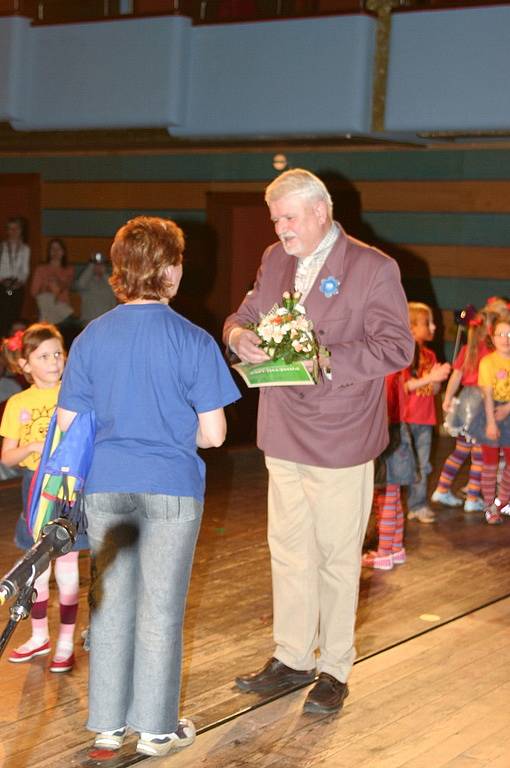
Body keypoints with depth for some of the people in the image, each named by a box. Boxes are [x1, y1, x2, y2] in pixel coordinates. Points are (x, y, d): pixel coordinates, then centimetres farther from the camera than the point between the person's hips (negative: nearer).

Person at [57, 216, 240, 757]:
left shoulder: (90, 338, -2)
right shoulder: (193, 342, -10)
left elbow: (68, 428, 0)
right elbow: (213, 433, -8)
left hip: (105, 486, 3)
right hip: (170, 488, -3)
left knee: (110, 604, 14)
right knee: (160, 609, 9)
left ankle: (107, 723, 24)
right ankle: (156, 727, 20)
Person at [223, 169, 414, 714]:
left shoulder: (373, 268, -10)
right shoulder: (274, 261, 10)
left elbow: (397, 347, -14)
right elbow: (246, 315, 17)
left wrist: (327, 360, -24)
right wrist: (239, 334, -7)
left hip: (338, 441, -6)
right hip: (283, 437, 6)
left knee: (337, 556, 5)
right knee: (288, 551, 15)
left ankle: (335, 670, 18)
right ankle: (291, 658, 28)